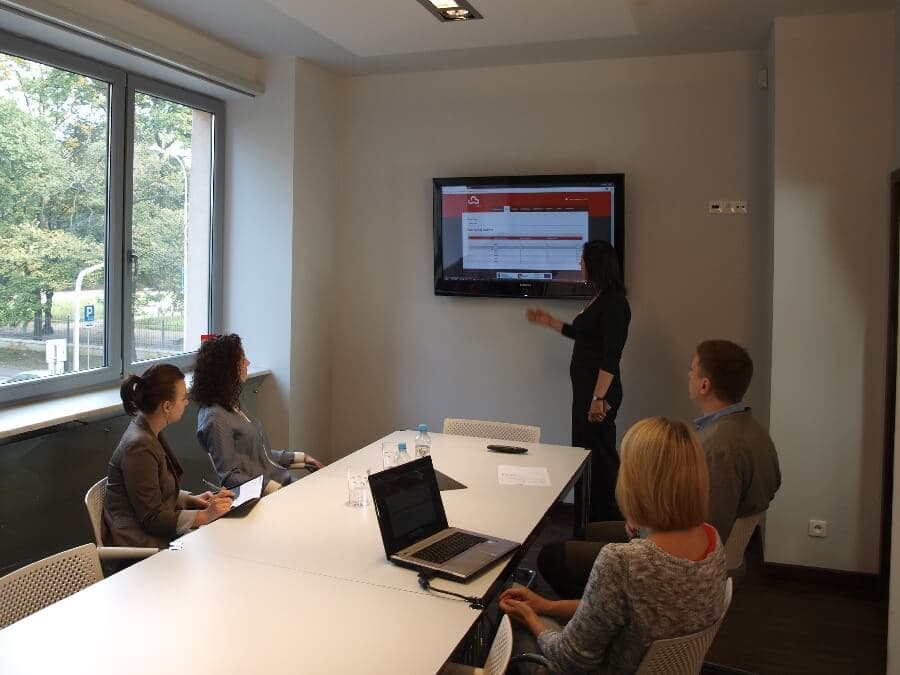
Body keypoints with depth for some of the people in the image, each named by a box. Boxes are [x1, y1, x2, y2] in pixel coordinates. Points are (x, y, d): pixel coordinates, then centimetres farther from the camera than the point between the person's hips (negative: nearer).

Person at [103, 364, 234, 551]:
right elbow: (153, 519, -20)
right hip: (141, 543, -9)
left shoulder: (149, 433, 5)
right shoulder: (139, 447, -22)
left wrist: (191, 499, 4)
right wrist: (205, 515, -20)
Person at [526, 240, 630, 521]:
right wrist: (548, 321, 31)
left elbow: (611, 357, -21)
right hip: (584, 388, 10)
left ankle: (607, 519, 12)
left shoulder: (614, 303, -16)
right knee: (583, 449, 14)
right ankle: (586, 515, 26)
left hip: (598, 391, -10)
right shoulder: (600, 299, 13)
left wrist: (599, 398, -24)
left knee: (599, 453, -1)